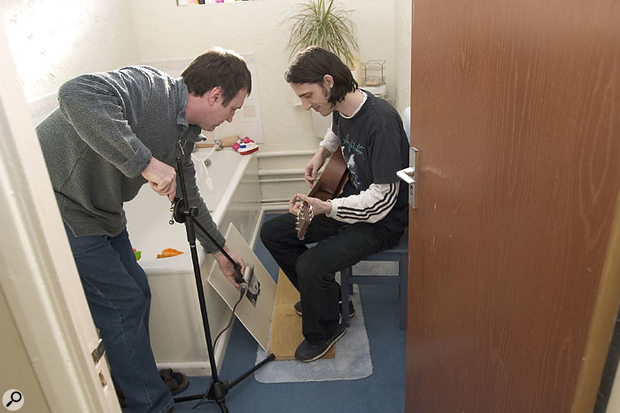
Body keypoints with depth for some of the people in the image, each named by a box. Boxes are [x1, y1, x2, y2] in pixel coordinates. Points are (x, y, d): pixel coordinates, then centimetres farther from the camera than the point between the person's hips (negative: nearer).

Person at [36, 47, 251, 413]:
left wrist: (219, 249, 21)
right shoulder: (148, 86, -22)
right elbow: (76, 95, -40)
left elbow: (187, 197, 16)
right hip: (55, 204, -9)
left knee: (136, 291, 15)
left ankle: (134, 378, 38)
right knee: (123, 301, -3)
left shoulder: (184, 133, 6)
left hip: (100, 211, 9)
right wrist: (146, 161, -40)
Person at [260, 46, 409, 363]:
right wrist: (322, 152, 10)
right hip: (352, 203, 9)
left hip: (381, 221, -9)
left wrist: (326, 208, -34)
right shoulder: (341, 110, -1)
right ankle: (327, 296, 18)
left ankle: (323, 331, 5)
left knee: (311, 265, -27)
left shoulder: (380, 121, -27)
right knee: (273, 232, 4)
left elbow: (382, 199, -27)